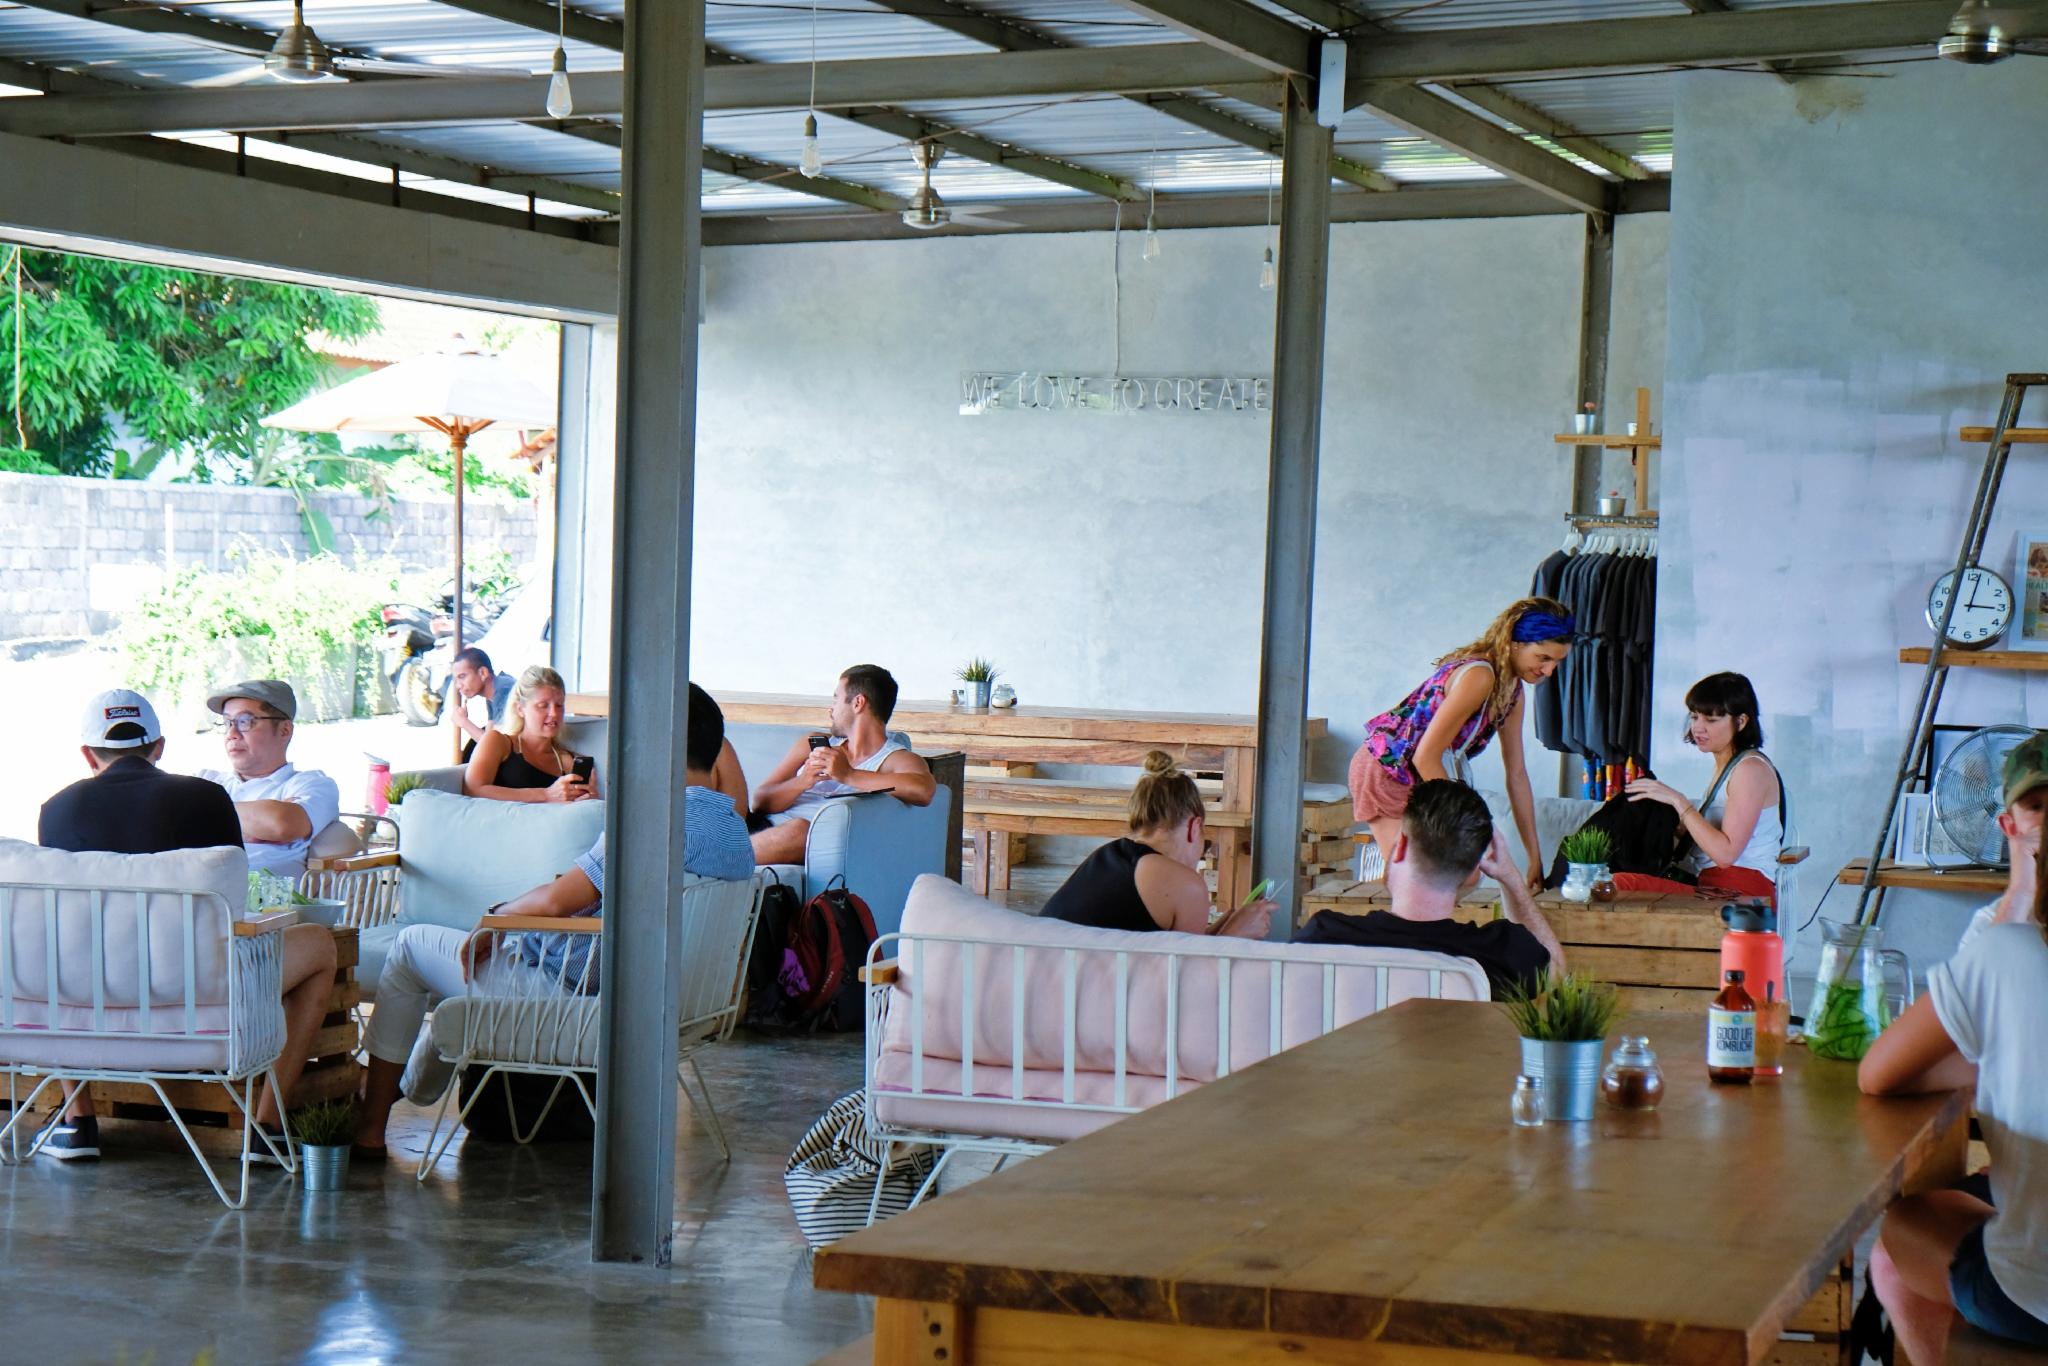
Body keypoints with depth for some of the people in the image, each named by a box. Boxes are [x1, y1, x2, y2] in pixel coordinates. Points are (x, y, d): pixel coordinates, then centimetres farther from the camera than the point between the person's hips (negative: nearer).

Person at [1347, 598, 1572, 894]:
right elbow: (1426, 757, -27)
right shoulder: (1478, 676, -27)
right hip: (1384, 773, -9)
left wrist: (1535, 856, 5)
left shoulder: (1511, 690, 3)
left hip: (1414, 780, 10)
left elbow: (1517, 773, 7)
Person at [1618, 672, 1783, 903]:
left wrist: (1678, 801, -14)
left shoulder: (1751, 769, -8)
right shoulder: (1726, 766, 23)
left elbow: (1726, 853, -18)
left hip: (1743, 895, -10)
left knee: (1623, 885, -27)